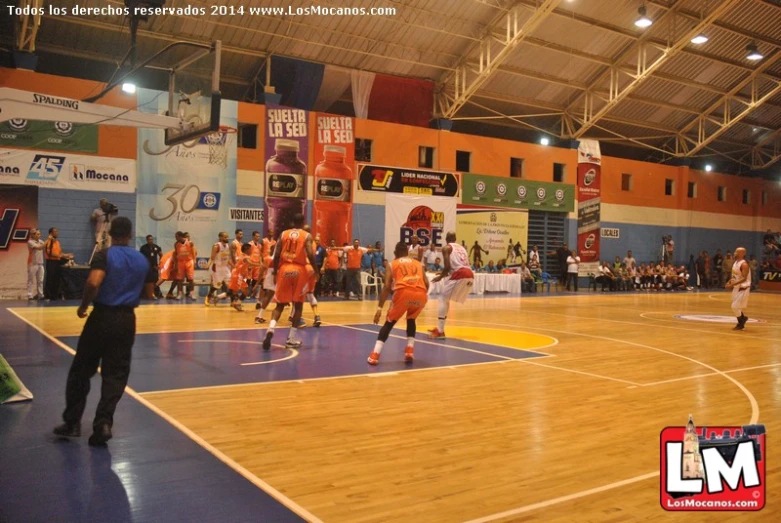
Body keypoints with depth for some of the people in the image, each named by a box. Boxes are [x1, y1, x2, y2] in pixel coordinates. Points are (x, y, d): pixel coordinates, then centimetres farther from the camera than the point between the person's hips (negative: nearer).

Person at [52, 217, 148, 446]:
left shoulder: (104, 255, -9)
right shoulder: (142, 260, 7)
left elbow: (93, 283, -25)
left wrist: (83, 306, -10)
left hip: (102, 317, -3)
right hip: (127, 319, 3)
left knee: (81, 370, 11)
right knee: (116, 374, 8)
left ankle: (72, 422, 17)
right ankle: (103, 423, -2)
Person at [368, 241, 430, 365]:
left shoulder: (392, 264, 23)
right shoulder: (418, 263, 31)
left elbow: (387, 287, 10)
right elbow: (426, 283, 18)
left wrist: (380, 308, 8)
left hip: (404, 292, -2)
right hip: (421, 294, 2)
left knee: (389, 322, 16)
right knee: (411, 319, 31)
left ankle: (375, 355, 4)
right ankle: (409, 351, 20)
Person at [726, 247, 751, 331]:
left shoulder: (744, 264, -21)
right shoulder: (735, 263, 8)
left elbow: (744, 279, -27)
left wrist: (732, 284, -32)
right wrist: (730, 281, 2)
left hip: (743, 289, -9)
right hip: (736, 288, 9)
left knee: (735, 307, -8)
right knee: (736, 307, 14)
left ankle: (741, 324, 8)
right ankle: (743, 319, 30)